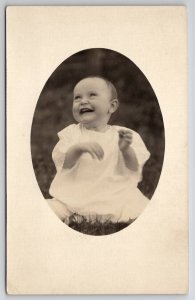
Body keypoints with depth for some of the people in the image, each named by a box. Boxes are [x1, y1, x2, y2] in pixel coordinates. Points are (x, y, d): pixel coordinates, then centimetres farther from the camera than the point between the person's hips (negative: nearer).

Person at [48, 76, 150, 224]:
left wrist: (126, 149, -19)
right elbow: (61, 163, -6)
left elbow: (134, 169, 0)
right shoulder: (72, 132, 7)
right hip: (74, 195, 1)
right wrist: (79, 148, -24)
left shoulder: (121, 134, 6)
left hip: (114, 198, 0)